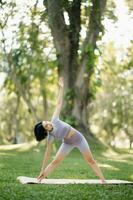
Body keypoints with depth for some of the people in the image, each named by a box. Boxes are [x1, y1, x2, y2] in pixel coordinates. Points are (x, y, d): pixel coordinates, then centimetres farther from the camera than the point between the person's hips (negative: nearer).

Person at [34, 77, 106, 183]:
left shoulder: (54, 120, -21)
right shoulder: (50, 137, -20)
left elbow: (59, 104, -16)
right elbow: (48, 153, -15)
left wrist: (61, 88, -16)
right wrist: (43, 170, -15)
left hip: (79, 138, 1)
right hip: (68, 143, -1)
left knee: (90, 160, 4)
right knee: (55, 162, -8)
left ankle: (103, 180, 9)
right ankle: (39, 179, -1)